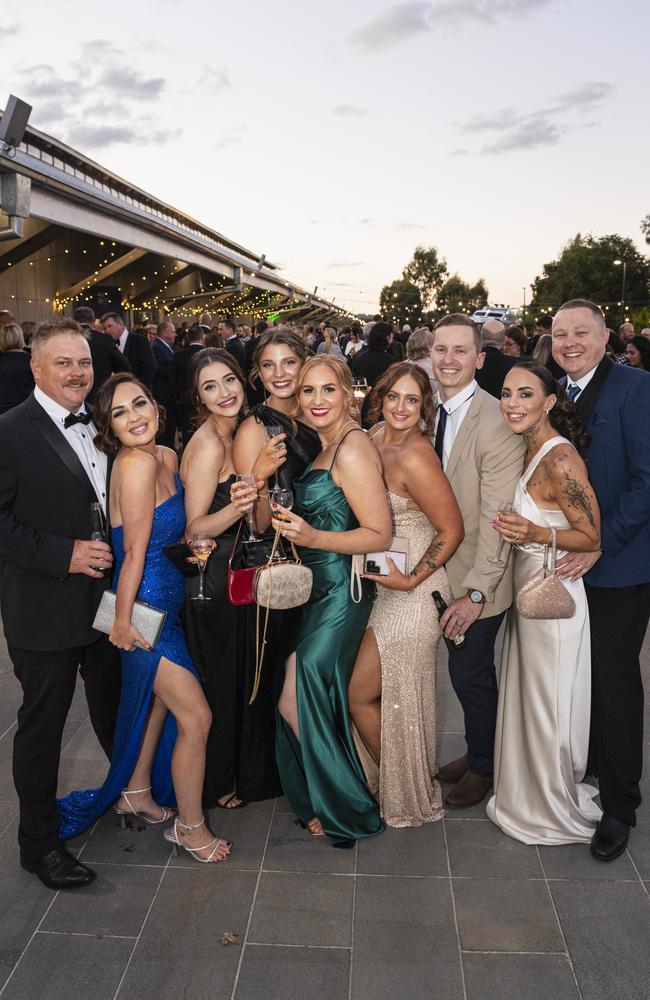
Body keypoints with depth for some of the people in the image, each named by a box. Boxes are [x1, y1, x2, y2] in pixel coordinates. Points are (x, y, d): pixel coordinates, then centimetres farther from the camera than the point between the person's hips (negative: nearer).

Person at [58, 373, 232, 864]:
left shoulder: (167, 456, 3)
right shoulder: (137, 463, -23)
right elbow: (134, 551, -21)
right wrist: (123, 620, -16)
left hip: (163, 599, 9)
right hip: (147, 606, -9)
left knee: (158, 699, 24)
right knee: (196, 717, 0)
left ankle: (137, 792, 46)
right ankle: (190, 825, 20)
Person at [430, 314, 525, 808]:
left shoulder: (497, 422, -19)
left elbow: (497, 518, -22)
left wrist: (476, 591, -22)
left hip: (477, 577, -6)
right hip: (444, 569, 6)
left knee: (470, 673, 5)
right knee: (471, 671, 20)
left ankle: (483, 767, 30)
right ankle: (478, 752, 41)